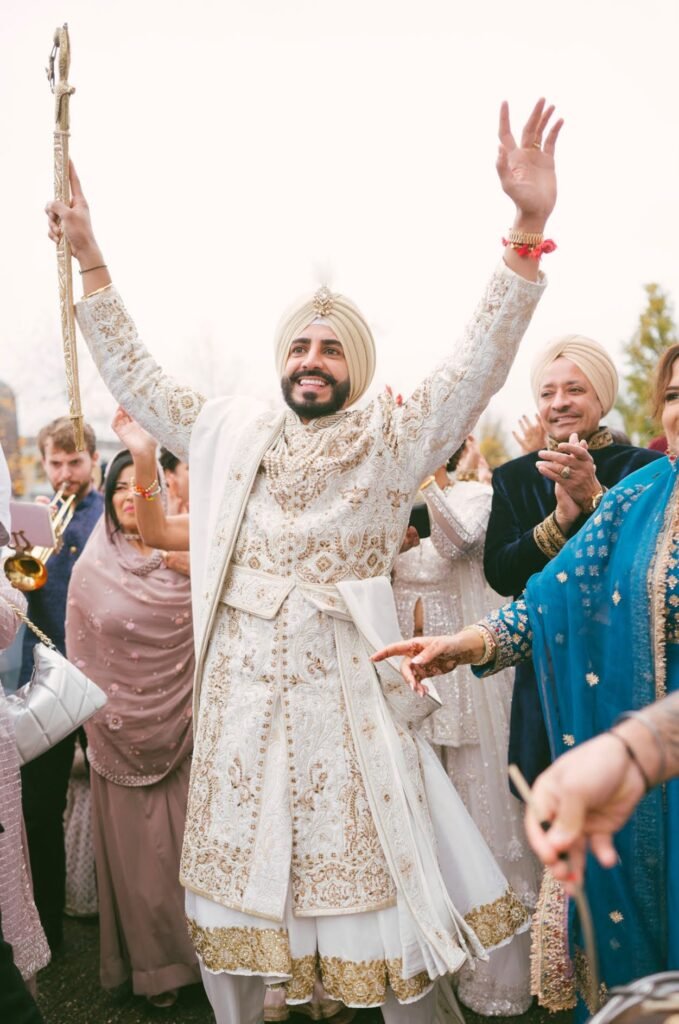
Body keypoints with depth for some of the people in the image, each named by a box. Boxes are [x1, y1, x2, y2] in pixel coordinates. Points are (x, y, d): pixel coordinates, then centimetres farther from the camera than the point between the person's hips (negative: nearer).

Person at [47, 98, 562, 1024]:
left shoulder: (392, 442, -1)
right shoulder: (231, 434, 9)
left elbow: (477, 366, -11)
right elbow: (136, 378, 15)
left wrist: (528, 231, -21)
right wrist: (91, 261, 12)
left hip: (344, 700, -3)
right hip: (239, 703, 4)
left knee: (386, 904, 6)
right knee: (228, 907, 16)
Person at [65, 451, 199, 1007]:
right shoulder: (91, 569, 0)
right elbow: (81, 655, 3)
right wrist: (94, 721, 2)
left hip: (183, 729, 0)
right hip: (121, 733, 1)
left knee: (188, 842, 8)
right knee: (135, 848, 10)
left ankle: (200, 950, 27)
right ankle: (153, 963, 28)